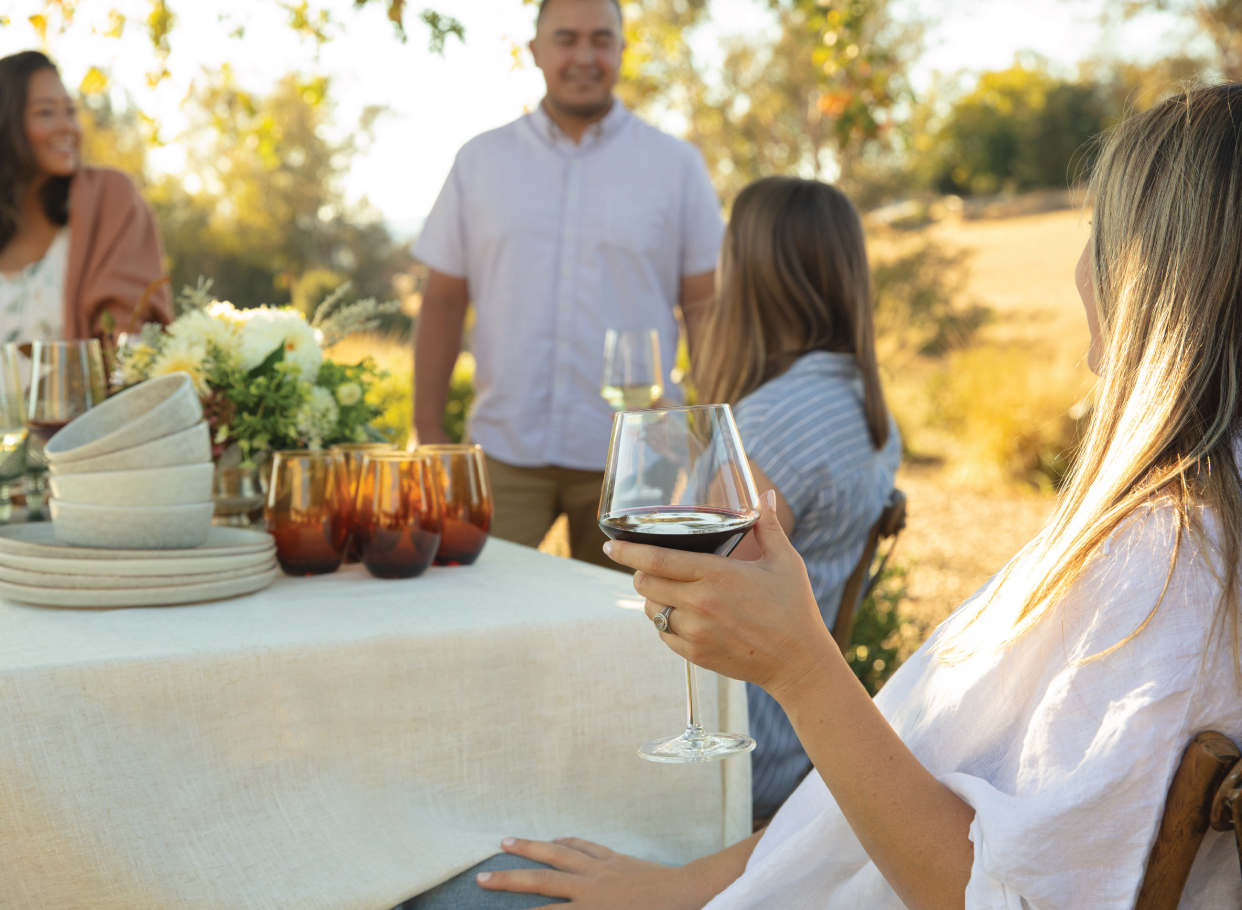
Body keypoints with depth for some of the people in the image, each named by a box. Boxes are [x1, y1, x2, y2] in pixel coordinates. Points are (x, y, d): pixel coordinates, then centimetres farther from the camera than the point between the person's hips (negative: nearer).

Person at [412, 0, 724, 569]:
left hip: (629, 454, 0)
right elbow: (443, 303, 9)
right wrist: (428, 434, 3)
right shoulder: (480, 162, 9)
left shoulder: (676, 166, 6)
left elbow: (704, 305, 4)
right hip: (503, 450, 1)